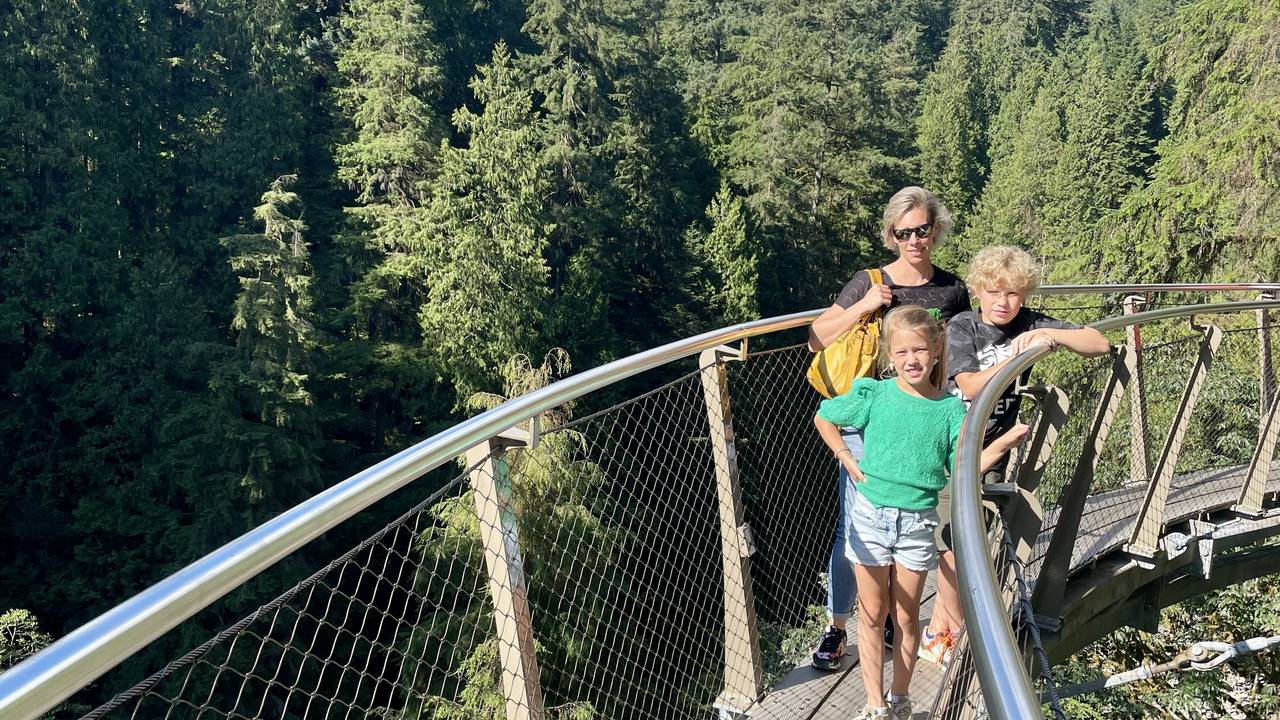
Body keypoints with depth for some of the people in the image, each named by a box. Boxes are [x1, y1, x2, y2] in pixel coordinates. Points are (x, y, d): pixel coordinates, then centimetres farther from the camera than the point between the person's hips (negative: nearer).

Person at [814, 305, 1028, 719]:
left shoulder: (950, 408, -4)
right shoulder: (873, 395, -7)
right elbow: (823, 418, 6)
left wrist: (1003, 443, -18)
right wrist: (849, 462, -1)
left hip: (918, 521, 1)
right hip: (870, 514, -1)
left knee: (906, 616, 12)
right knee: (873, 613, 9)